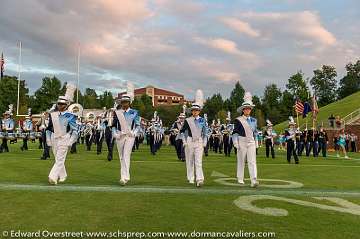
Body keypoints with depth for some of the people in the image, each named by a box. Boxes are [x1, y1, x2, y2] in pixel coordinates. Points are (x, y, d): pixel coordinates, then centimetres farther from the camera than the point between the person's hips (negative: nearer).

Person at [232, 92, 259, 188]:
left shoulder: (254, 120, 13)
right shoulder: (238, 120, -2)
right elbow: (235, 132, -5)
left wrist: (255, 143, 19)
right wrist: (236, 143, -11)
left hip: (251, 142, 3)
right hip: (242, 142, -3)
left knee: (252, 161, -7)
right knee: (241, 161, 7)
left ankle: (254, 181, -12)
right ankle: (240, 179, 21)